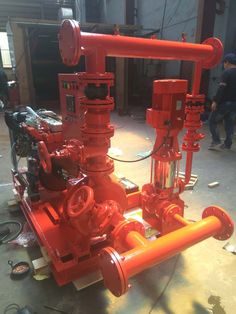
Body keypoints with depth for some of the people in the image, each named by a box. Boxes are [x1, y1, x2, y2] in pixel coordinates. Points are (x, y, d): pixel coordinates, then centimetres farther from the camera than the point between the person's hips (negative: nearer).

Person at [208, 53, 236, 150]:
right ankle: (227, 144, 17)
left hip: (225, 102, -8)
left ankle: (216, 141, -4)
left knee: (212, 120, 3)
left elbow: (222, 88, -19)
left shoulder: (227, 72, -11)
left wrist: (215, 101, -18)